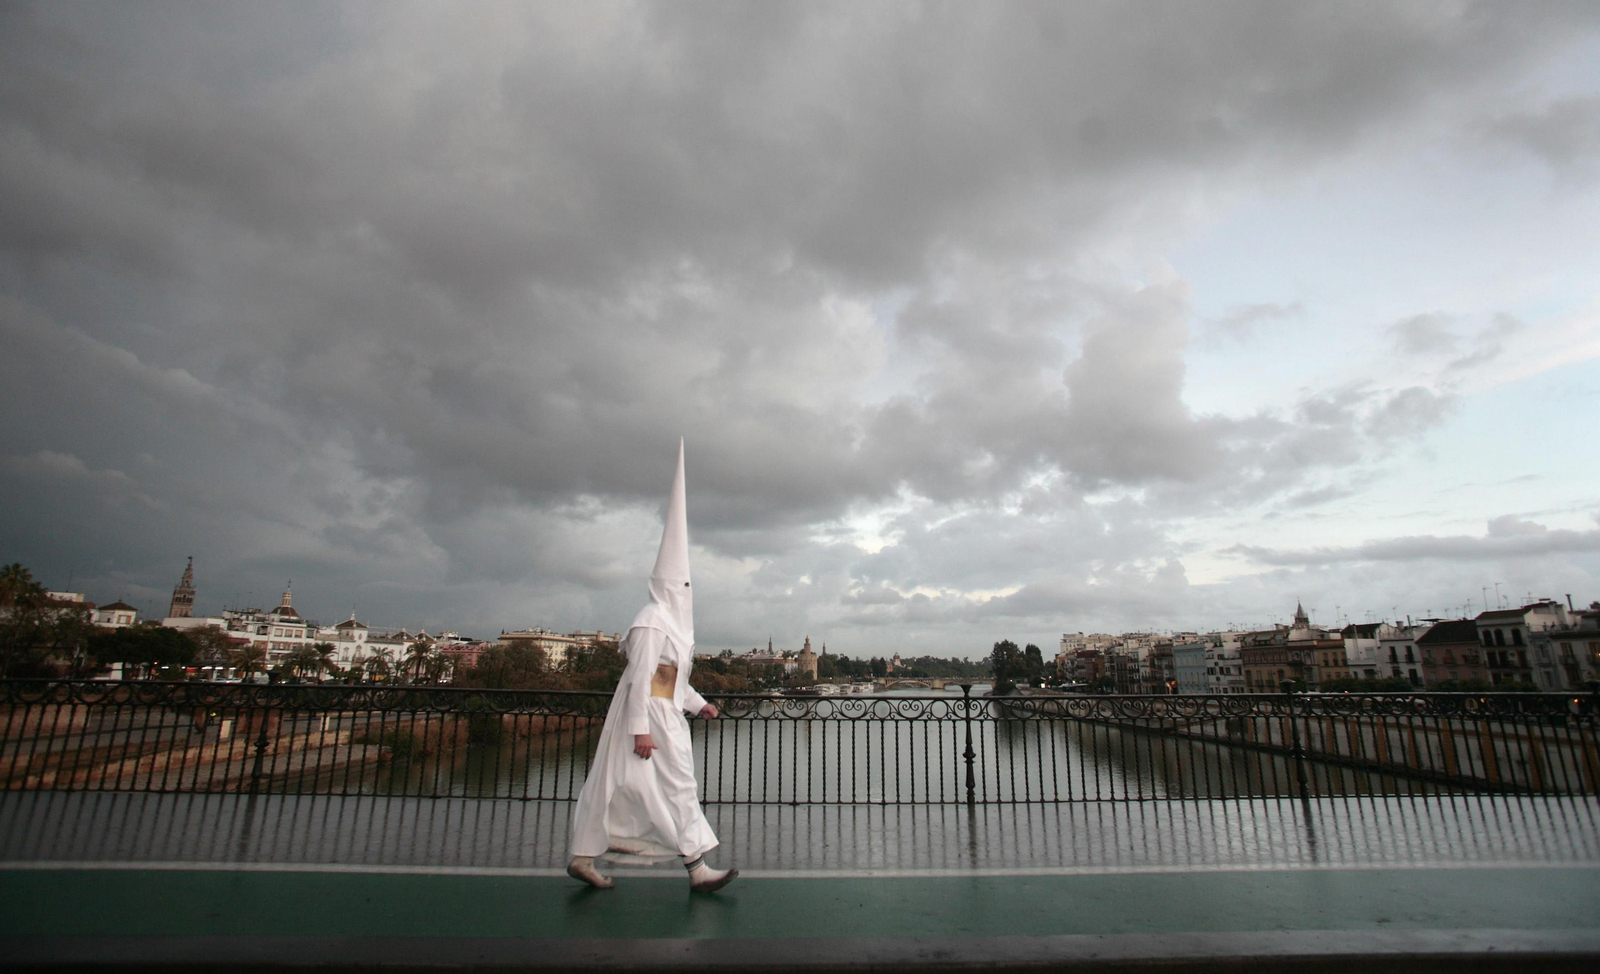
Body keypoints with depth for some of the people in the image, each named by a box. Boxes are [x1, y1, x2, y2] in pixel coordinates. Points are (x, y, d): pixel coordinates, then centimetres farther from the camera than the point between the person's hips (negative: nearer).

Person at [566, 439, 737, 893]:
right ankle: (698, 869, 4)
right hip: (650, 717, -10)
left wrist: (698, 703, 22)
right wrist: (641, 730, -23)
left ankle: (583, 859, 24)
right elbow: (640, 677, -21)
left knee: (617, 787, 14)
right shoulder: (652, 623, -18)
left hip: (664, 712, 10)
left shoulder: (668, 621, 14)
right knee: (676, 786, -4)